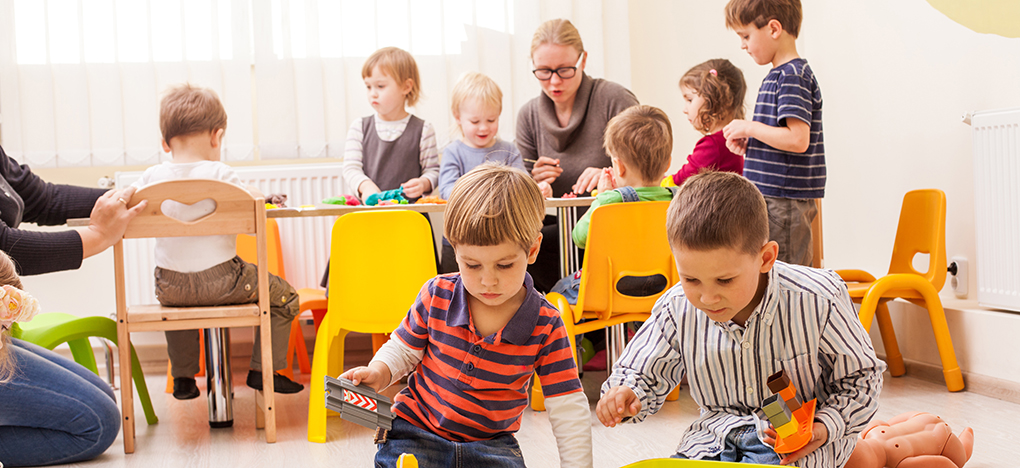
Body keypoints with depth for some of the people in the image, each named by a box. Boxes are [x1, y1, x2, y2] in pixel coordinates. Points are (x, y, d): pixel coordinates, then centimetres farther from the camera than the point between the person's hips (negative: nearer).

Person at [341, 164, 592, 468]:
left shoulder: (545, 326, -12)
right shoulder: (437, 296, -9)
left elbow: (568, 409, -9)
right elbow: (403, 349, 7)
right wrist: (377, 374, -14)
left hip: (491, 443, 0)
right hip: (415, 430, 0)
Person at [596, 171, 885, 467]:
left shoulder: (819, 302, -18)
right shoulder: (676, 310, -10)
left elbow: (861, 378, -4)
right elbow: (645, 375, 8)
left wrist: (824, 428, -21)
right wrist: (625, 395, -16)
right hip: (717, 429, 2)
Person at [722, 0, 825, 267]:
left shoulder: (793, 76, -14)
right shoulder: (779, 75, 16)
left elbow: (797, 139, -24)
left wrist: (748, 127, -13)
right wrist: (749, 145, 8)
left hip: (783, 202, -10)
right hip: (772, 197, 10)